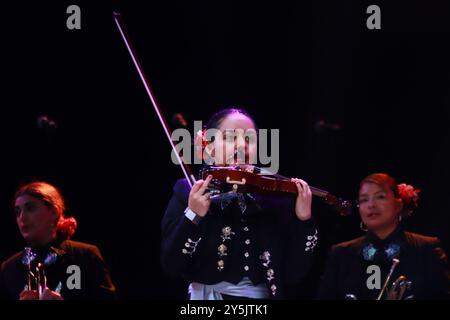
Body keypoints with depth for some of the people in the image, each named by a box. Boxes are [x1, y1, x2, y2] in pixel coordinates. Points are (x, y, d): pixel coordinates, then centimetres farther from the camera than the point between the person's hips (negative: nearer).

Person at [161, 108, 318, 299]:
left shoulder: (275, 196, 5)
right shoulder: (187, 193, 2)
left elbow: (293, 276, 2)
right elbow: (171, 267, -6)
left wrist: (303, 221, -8)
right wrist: (192, 217, -17)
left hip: (264, 295, 1)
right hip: (208, 296, -1)